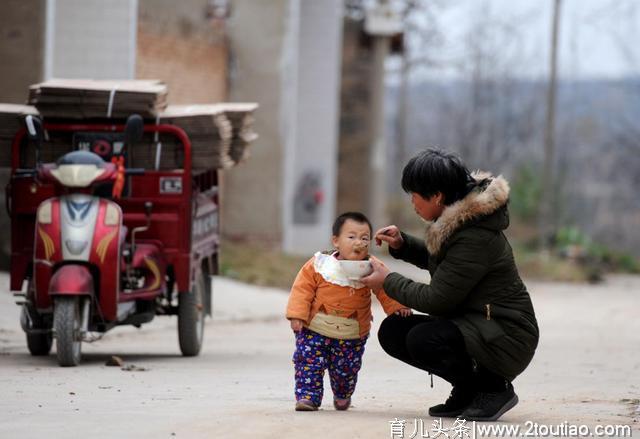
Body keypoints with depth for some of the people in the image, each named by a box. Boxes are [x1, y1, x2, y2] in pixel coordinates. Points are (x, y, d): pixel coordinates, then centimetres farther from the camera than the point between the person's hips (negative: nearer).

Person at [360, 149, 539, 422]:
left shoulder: (475, 238, -25)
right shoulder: (458, 220, 5)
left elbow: (436, 299, -22)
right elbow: (438, 259, 26)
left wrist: (388, 282, -8)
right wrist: (402, 245, 8)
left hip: (506, 341, -10)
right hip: (473, 325, 10)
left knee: (422, 340, -30)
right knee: (392, 331, 0)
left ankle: (495, 388, -7)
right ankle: (469, 390, 10)